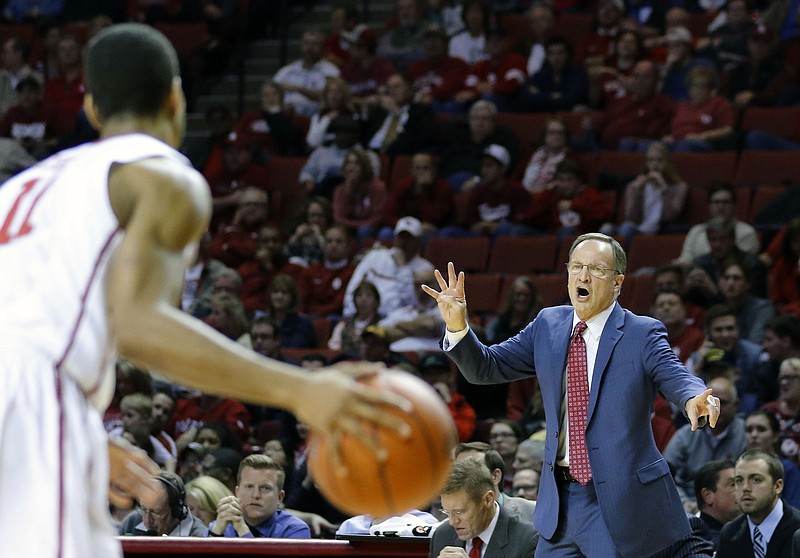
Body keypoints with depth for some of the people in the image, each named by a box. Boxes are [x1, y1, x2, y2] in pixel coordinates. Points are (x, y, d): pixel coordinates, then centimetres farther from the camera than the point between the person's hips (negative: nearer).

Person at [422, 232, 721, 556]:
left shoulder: (643, 334, -5)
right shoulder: (547, 326, 10)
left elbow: (677, 378, -19)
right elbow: (486, 368, 13)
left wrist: (694, 399, -44)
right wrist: (457, 326, -6)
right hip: (559, 499, 5)